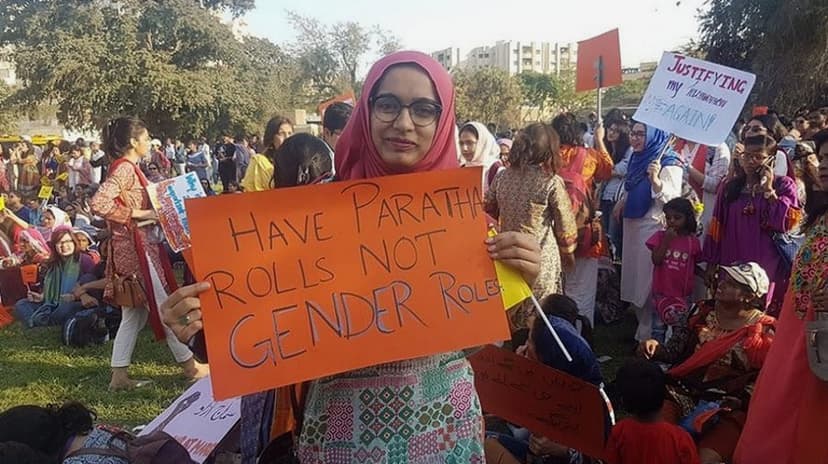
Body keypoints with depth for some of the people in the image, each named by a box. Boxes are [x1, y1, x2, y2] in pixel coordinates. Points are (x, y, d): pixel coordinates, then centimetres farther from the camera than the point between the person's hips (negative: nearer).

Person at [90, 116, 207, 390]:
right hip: (136, 246, -10)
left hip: (139, 245, 10)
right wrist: (139, 214, -22)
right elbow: (98, 203, -28)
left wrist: (153, 212, 7)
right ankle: (189, 365, 12)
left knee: (134, 312, 12)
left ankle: (119, 375, 16)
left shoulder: (128, 167, 14)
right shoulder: (124, 168, -16)